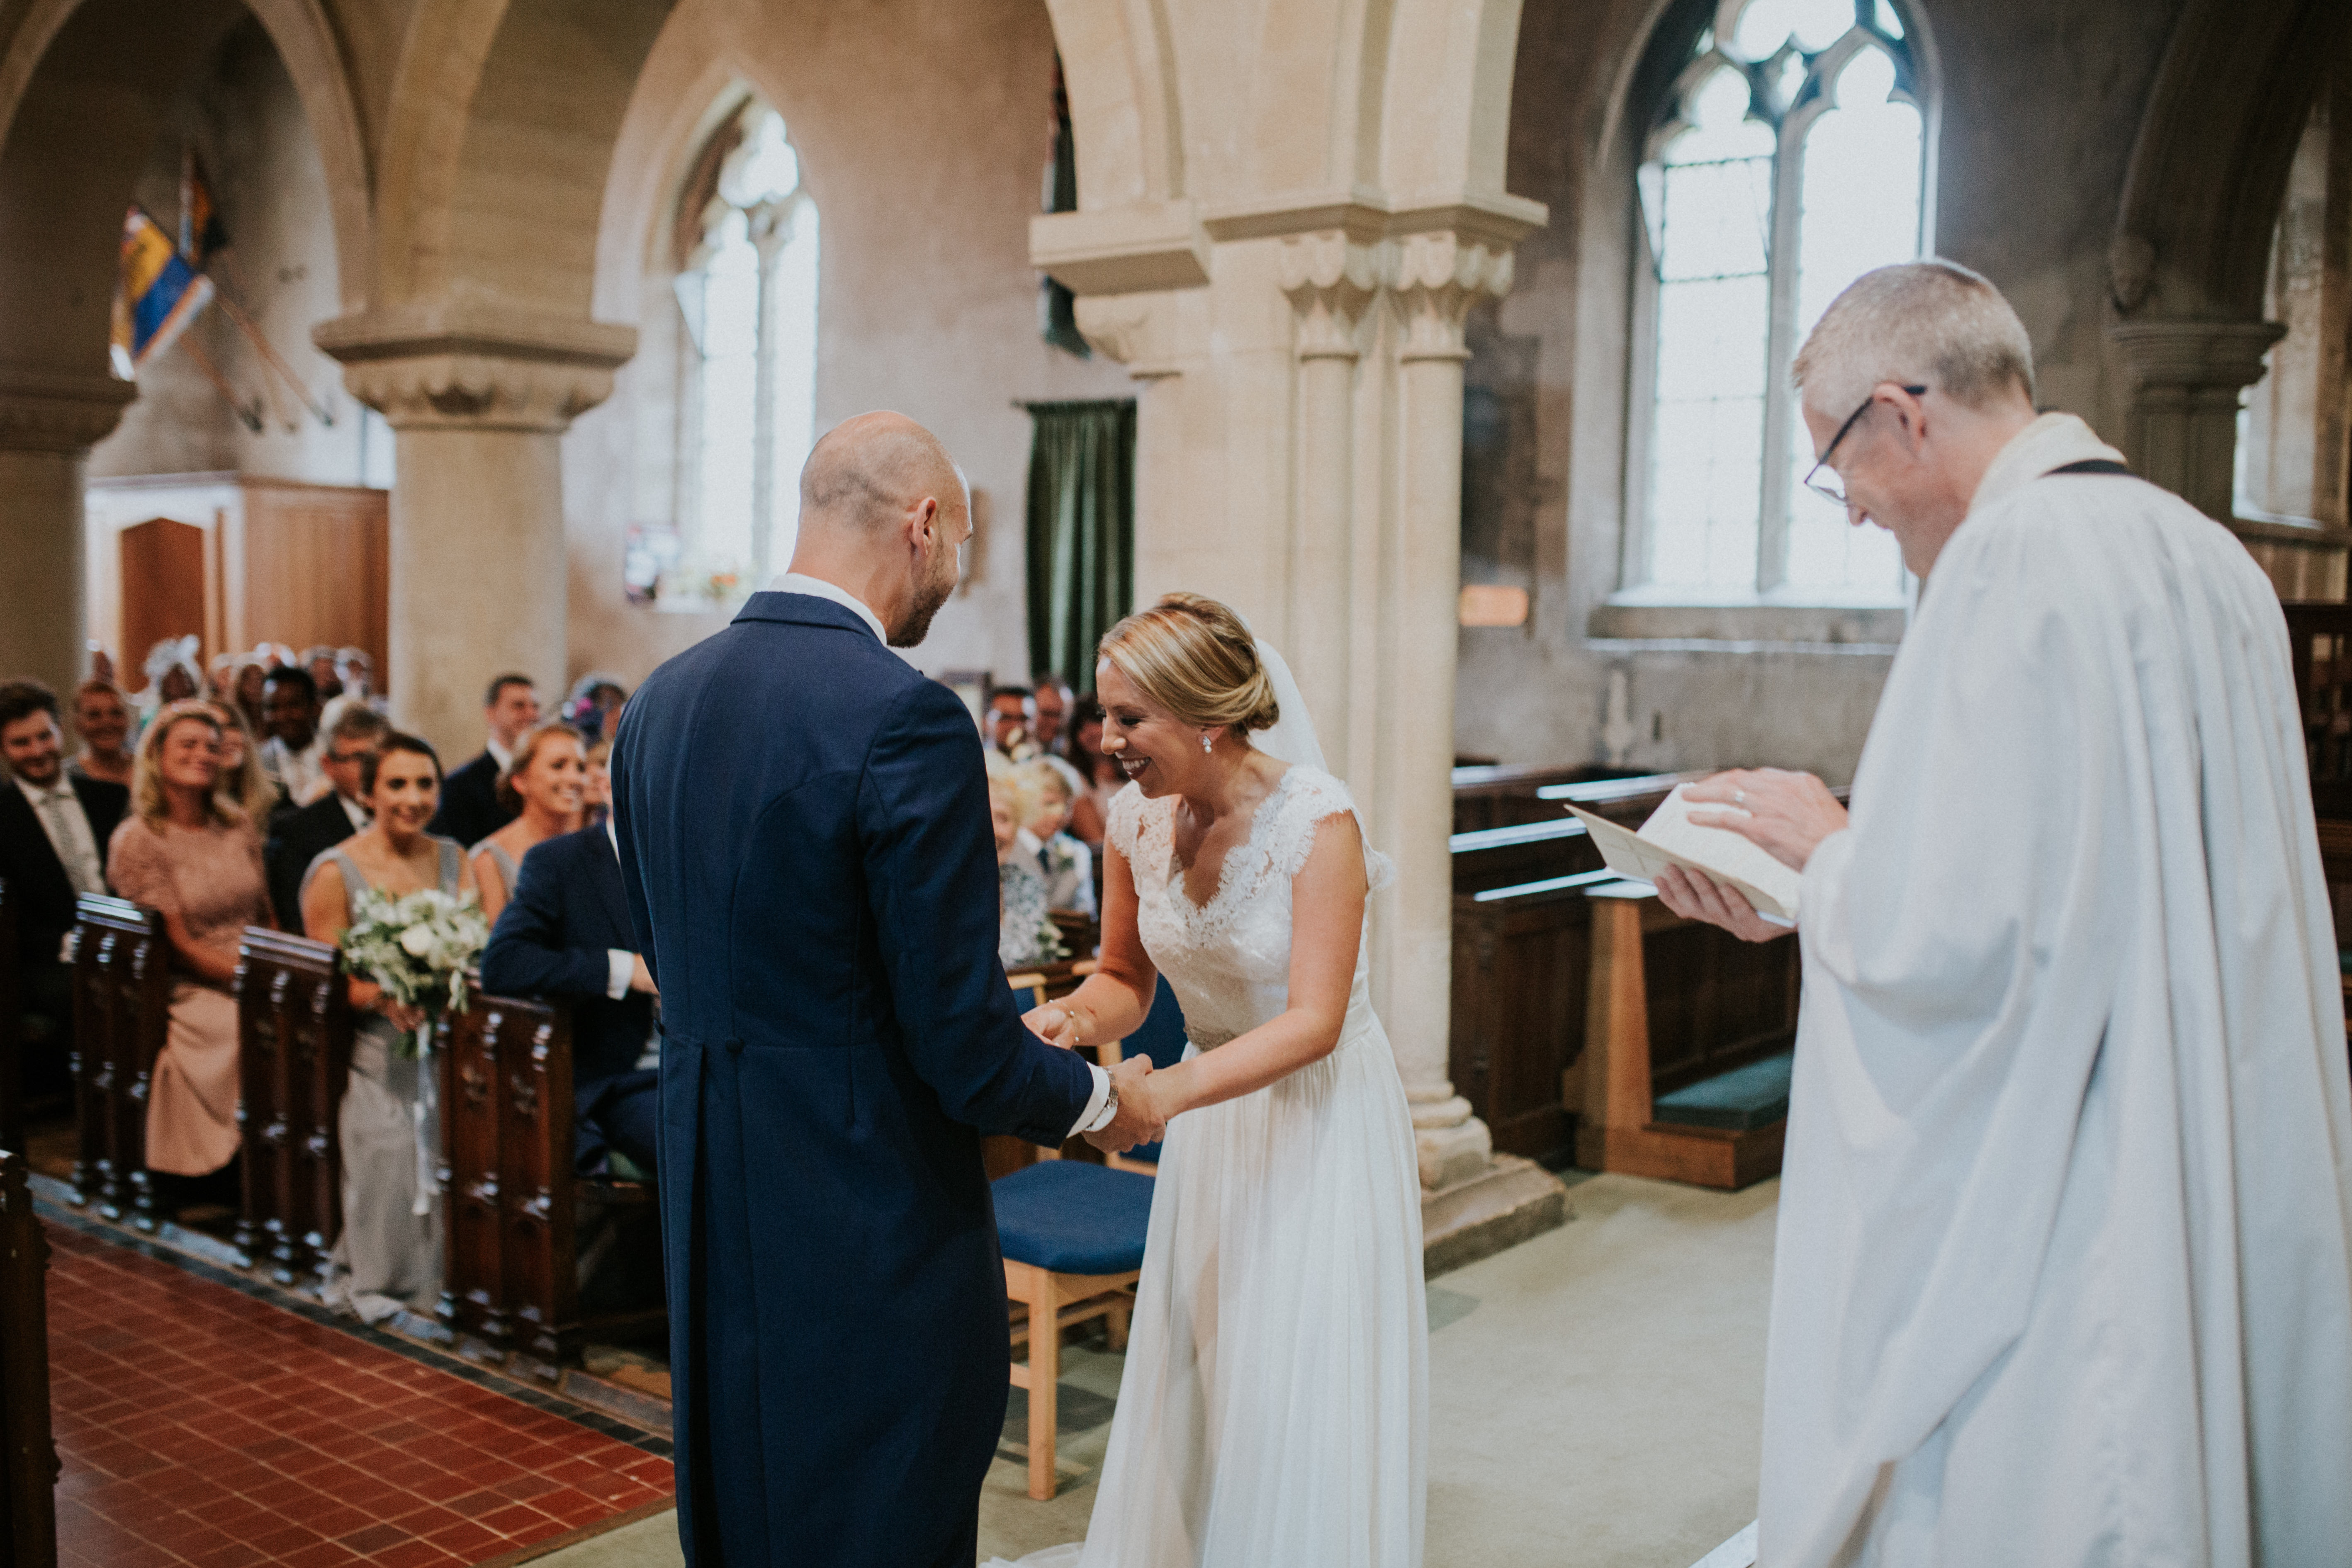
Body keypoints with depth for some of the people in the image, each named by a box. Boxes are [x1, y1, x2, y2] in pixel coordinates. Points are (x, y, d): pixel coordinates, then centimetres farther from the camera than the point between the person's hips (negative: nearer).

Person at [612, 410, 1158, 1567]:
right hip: (871, 1220, -8)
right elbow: (964, 1047, -19)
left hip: (707, 1225, 8)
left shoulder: (659, 702, 4)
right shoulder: (906, 719, -20)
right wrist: (1102, 1101, 1)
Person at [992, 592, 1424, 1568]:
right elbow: (1126, 980, 6)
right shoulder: (1136, 818, -7)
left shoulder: (1315, 818, -23)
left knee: (1303, 1403, 1)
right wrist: (1072, 1020, -17)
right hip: (1212, 1120, 5)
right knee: (1189, 1388, 11)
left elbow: (1314, 1020, -25)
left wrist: (1164, 1094, -35)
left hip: (1321, 1115, -5)